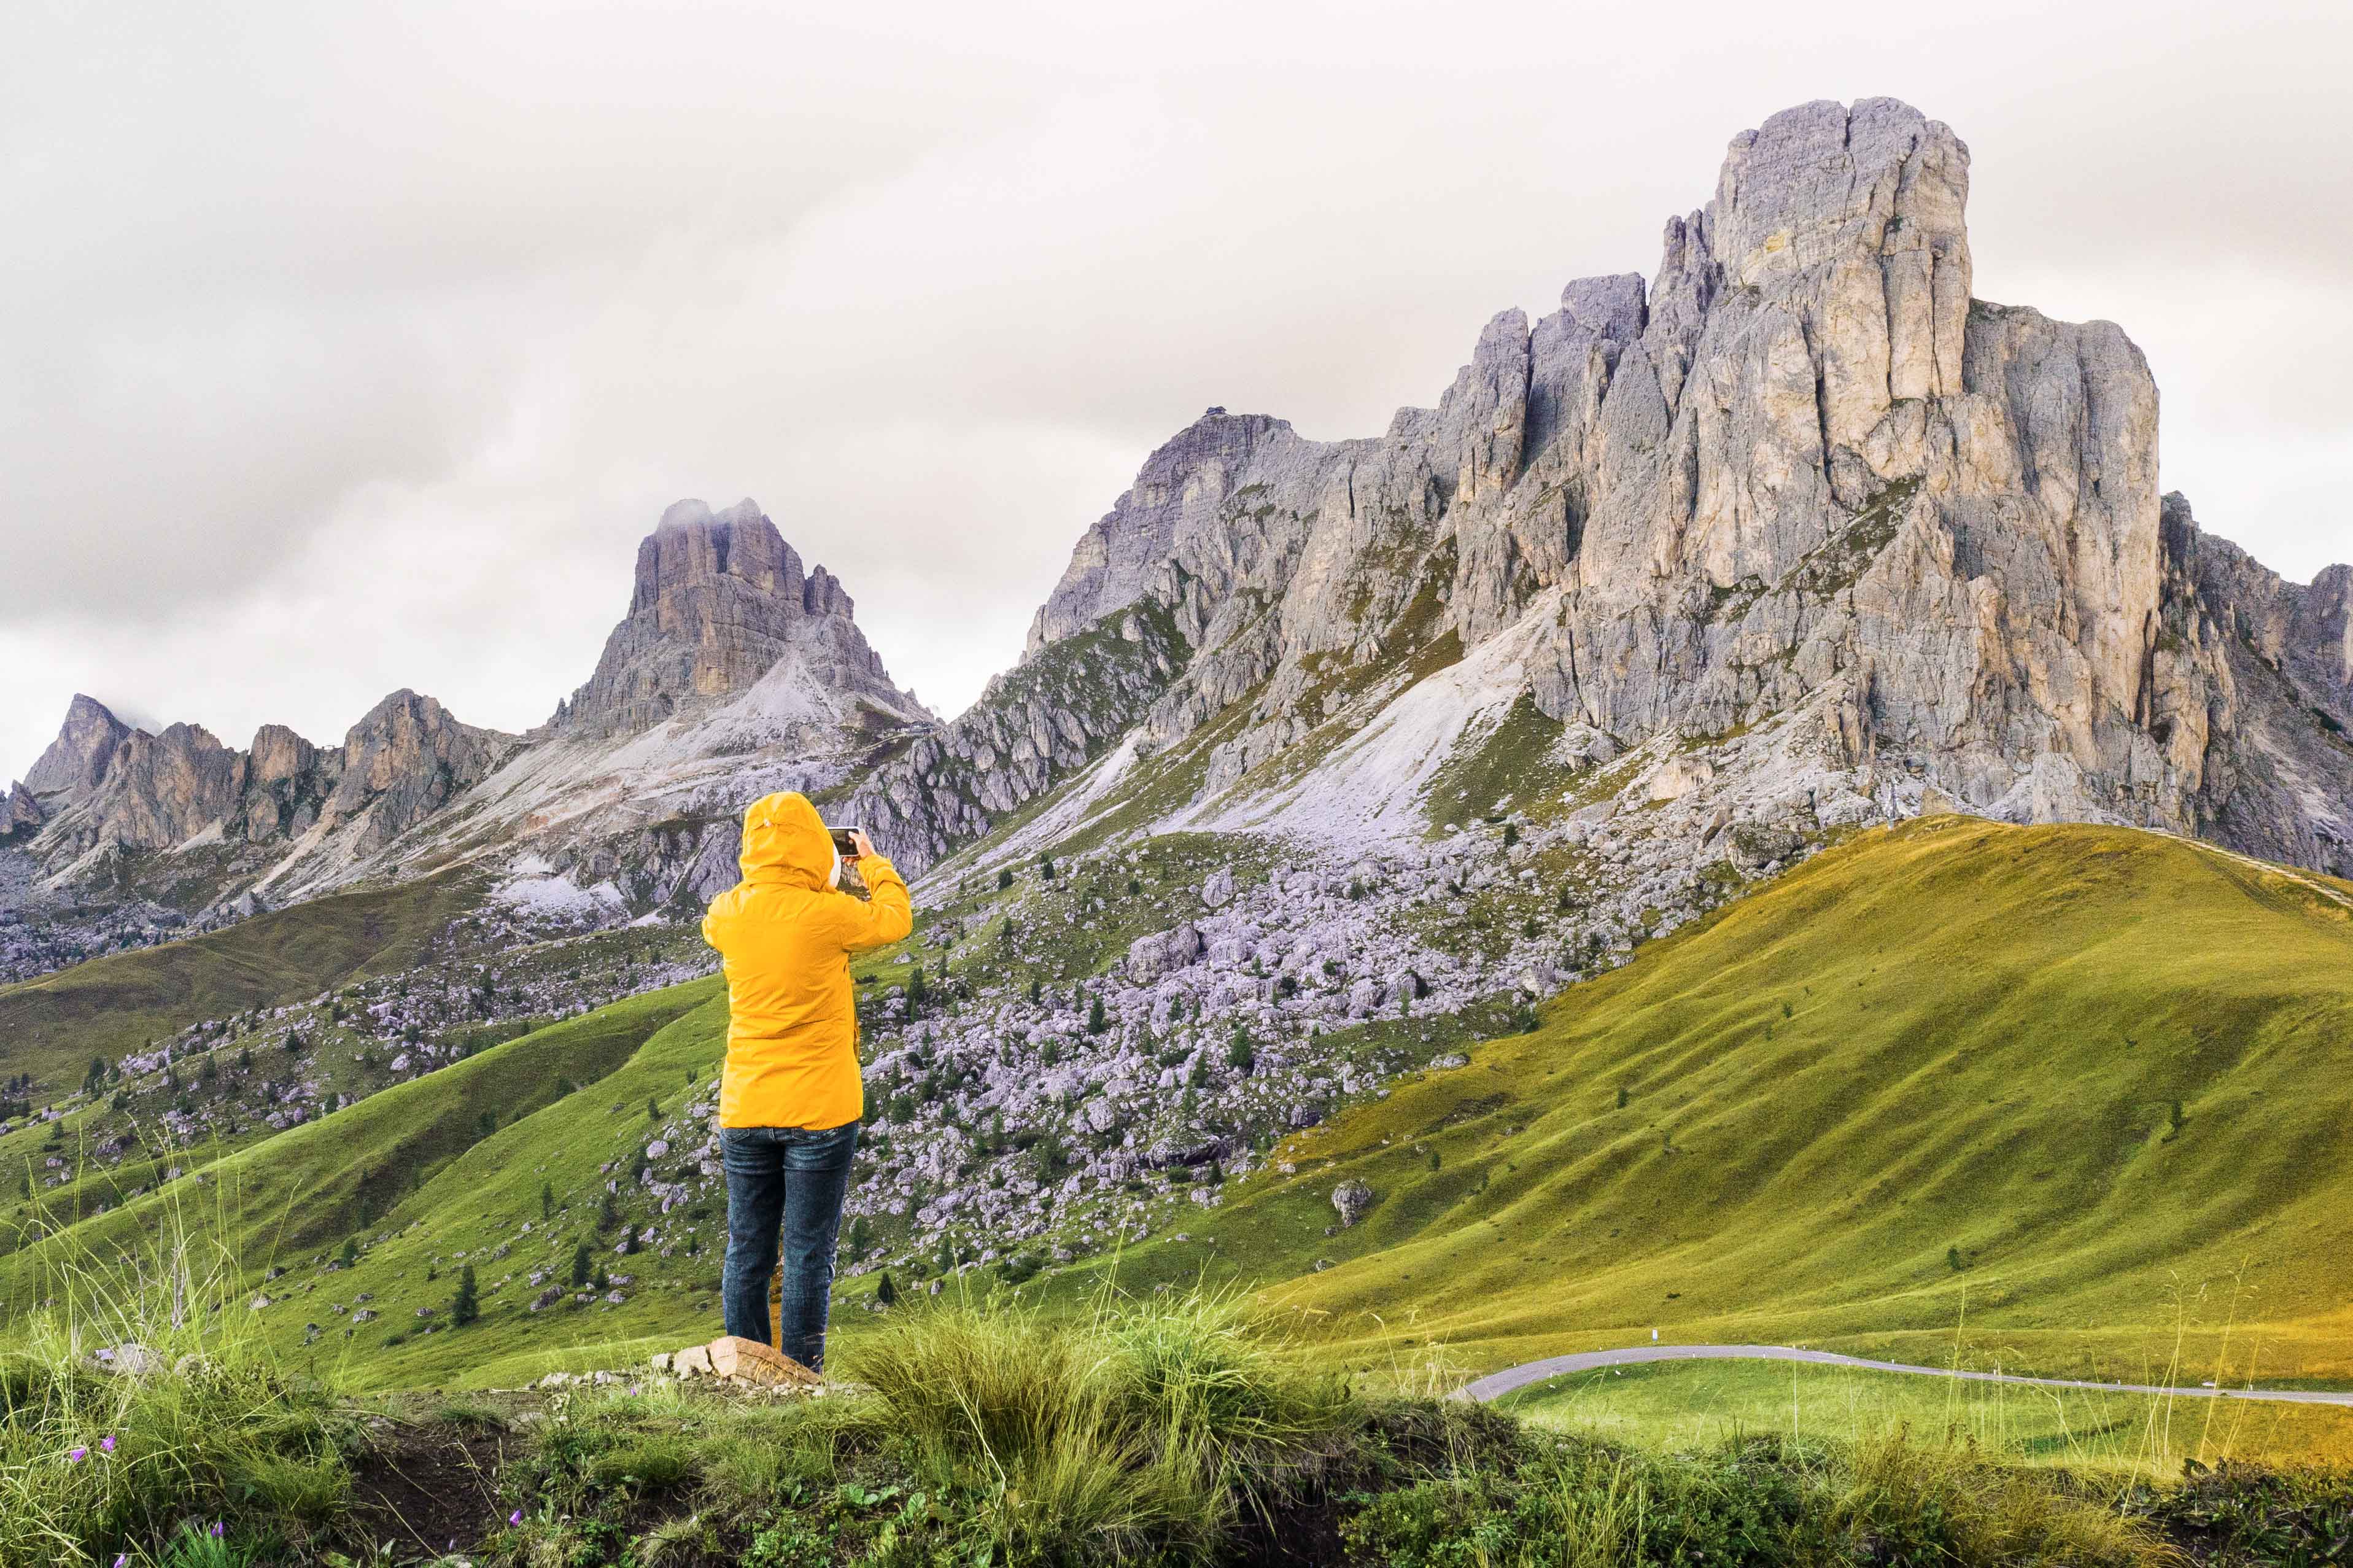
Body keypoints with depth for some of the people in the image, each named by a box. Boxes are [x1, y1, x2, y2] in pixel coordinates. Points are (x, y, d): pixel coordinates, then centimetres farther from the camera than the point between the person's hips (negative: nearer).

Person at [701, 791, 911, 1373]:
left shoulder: (728, 915, -2)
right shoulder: (826, 914, -14)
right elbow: (895, 918, 5)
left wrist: (766, 875, 29)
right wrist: (873, 862, 22)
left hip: (744, 1112, 4)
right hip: (819, 1109, -4)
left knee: (747, 1254, 10)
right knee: (808, 1257, 1)